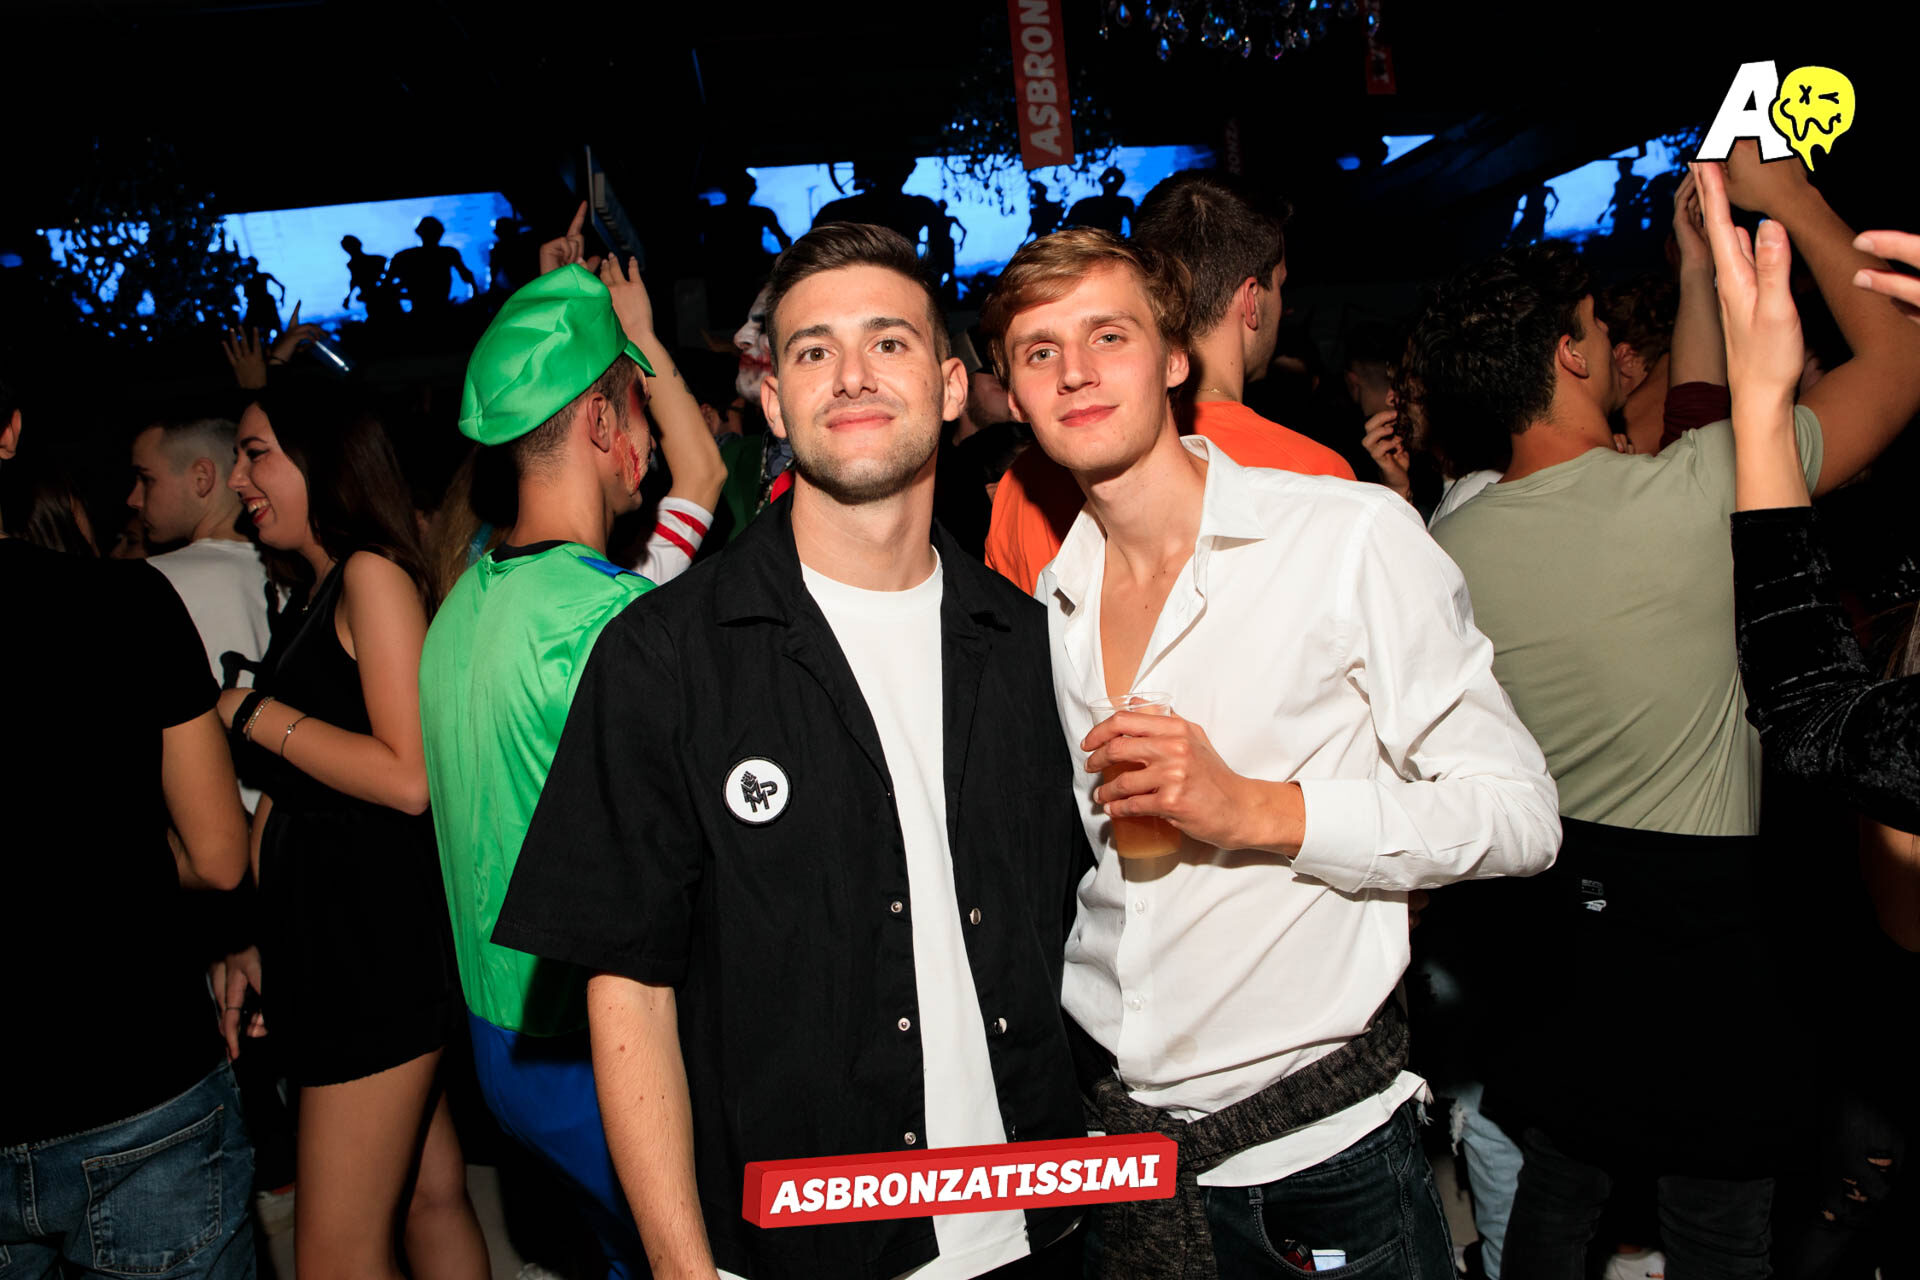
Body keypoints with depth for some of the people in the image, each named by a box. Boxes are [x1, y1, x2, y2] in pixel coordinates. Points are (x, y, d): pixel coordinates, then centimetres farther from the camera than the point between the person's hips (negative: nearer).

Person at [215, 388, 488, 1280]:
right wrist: (252, 938, 14)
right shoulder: (311, 597, 18)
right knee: (429, 1192, 16)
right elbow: (287, 791, 18)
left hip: (381, 929, -9)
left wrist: (254, 714, -10)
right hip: (325, 935, 9)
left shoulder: (373, 574, -10)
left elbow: (408, 778, -20)